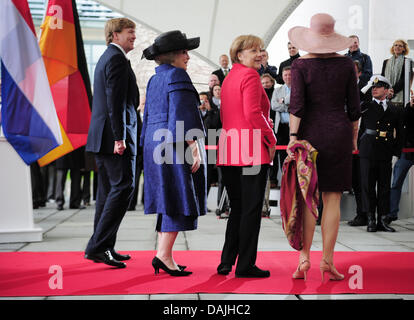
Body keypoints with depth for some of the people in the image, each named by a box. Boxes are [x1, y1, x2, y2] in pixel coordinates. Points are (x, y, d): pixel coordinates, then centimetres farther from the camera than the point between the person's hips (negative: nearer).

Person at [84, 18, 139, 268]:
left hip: (102, 136, 11)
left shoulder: (107, 57, 23)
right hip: (114, 135, -11)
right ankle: (98, 246, -11)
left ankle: (104, 248, 16)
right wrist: (119, 137, -23)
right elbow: (116, 101, -19)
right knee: (123, 188, -10)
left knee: (109, 191, 12)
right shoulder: (117, 59, -10)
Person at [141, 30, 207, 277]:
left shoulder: (154, 80, 19)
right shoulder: (177, 75, -9)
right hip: (178, 145, -9)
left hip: (157, 144, 9)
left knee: (168, 202, 11)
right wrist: (193, 147, -18)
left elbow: (149, 117, 21)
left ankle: (163, 255, 12)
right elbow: (181, 114, -18)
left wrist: (150, 149, 25)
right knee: (179, 201, -7)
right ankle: (164, 255, -9)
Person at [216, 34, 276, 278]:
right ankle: (246, 265, 3)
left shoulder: (229, 77, 19)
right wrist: (271, 139, -9)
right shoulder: (250, 76, -8)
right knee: (252, 209, -2)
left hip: (229, 151, 9)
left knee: (237, 209, 16)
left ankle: (227, 262, 18)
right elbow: (252, 113, -18)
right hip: (252, 150, -9)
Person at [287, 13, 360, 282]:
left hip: (310, 133, -1)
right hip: (339, 133, 1)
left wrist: (293, 136, -9)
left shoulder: (301, 64, -3)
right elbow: (354, 106, 5)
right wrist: (353, 137, 14)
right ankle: (327, 262, 4)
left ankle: (304, 258, 2)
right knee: (332, 199, 2)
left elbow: (297, 104, -11)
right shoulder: (346, 64, 2)